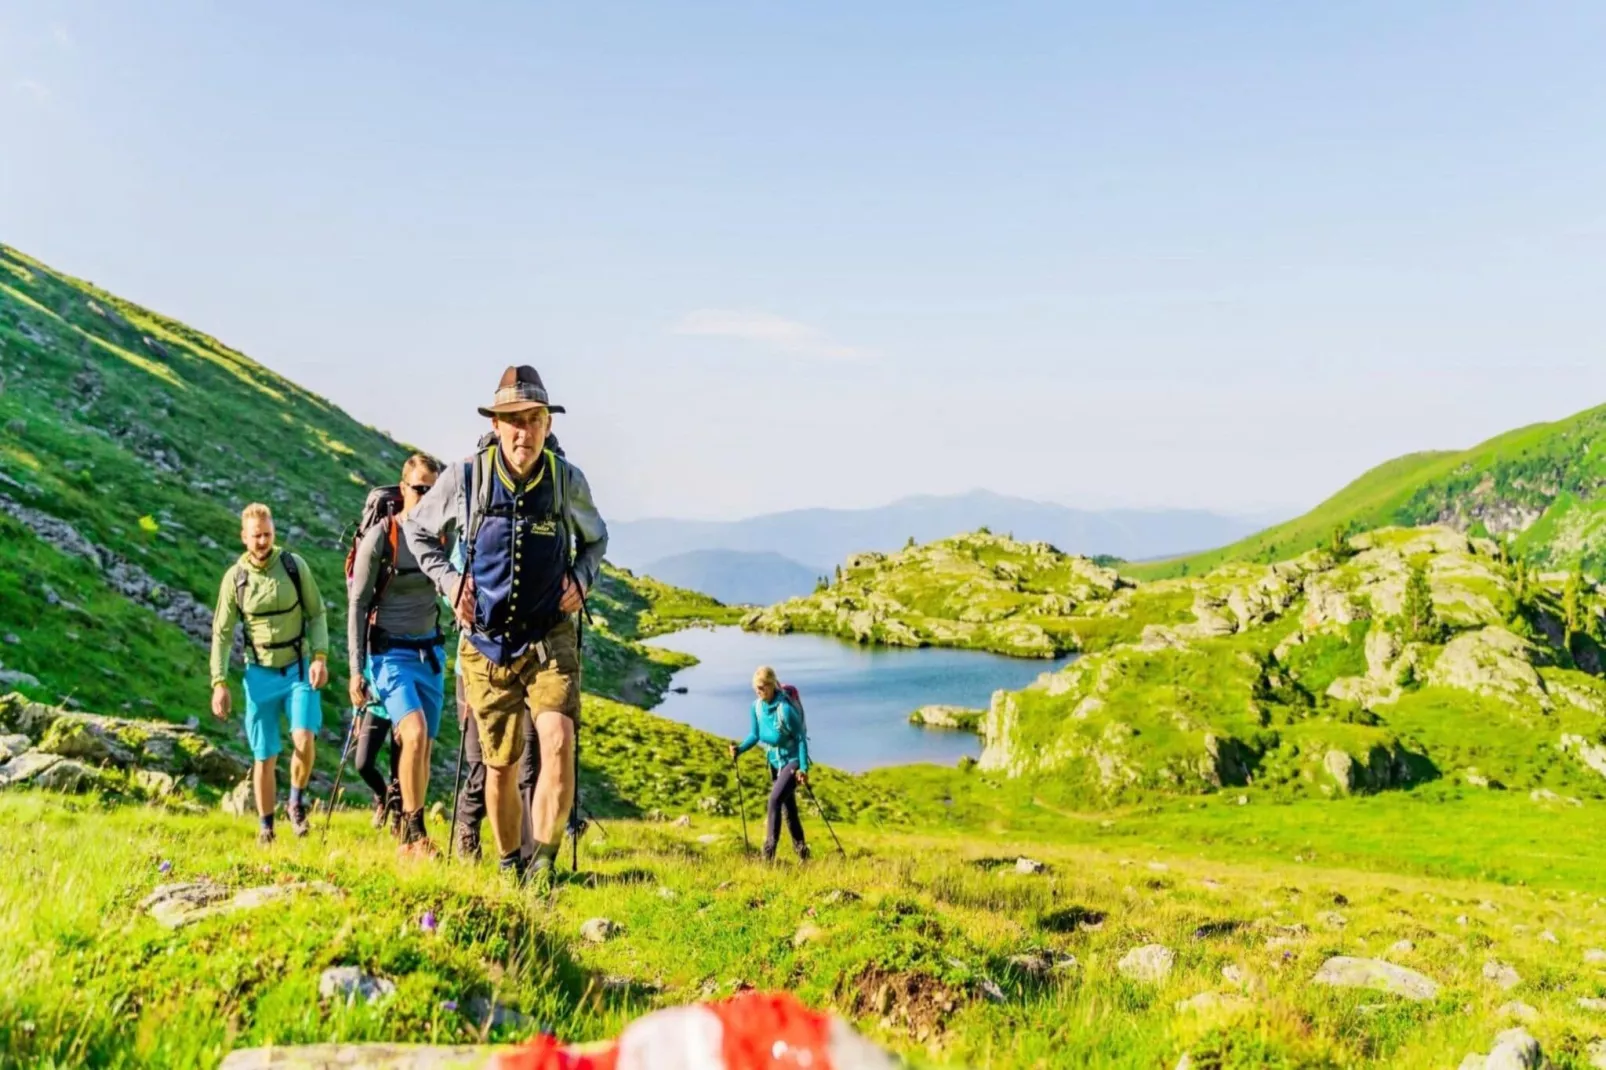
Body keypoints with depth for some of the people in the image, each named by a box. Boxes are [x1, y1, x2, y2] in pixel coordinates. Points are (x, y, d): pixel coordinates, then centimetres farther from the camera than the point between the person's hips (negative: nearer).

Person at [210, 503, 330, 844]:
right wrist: (219, 683, -3)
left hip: (299, 668, -1)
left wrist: (321, 656, -10)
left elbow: (317, 613, 3)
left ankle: (297, 802, 7)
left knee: (303, 739, -19)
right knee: (264, 757, 6)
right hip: (260, 674, 1)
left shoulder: (294, 565, -4)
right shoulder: (235, 577, -3)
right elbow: (222, 633, 2)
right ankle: (266, 827, 21)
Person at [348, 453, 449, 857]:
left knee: (423, 748, 7)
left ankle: (410, 839, 18)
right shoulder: (380, 537, -11)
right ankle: (415, 832, -14)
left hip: (430, 653, 5)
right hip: (390, 652, -5)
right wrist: (356, 669, -10)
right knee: (415, 734, -24)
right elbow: (358, 604, -8)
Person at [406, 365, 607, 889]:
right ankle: (510, 867, 30)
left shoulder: (569, 481, -4)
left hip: (551, 640, 0)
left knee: (558, 742, -23)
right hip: (488, 644, 1)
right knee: (500, 766, 9)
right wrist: (448, 580, -3)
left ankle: (543, 865, -18)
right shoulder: (464, 479, -7)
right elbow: (417, 530, 12)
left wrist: (582, 579, -2)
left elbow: (596, 539, 17)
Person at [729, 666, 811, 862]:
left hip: (793, 761, -7)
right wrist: (740, 749, -15)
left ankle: (769, 852, -14)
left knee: (775, 800, -19)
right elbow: (754, 735, 4)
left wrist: (803, 768, -21)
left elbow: (800, 737, -18)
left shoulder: (785, 709, -26)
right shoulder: (756, 707, -6)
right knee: (788, 807, 14)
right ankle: (801, 850, 29)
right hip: (775, 762, 7)